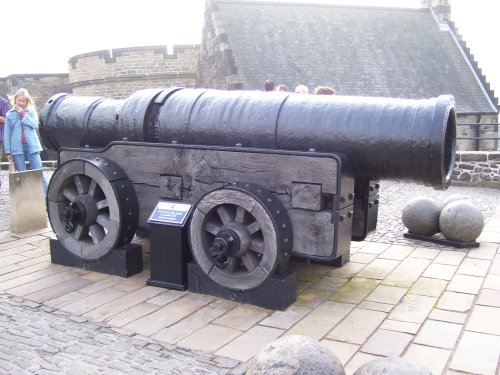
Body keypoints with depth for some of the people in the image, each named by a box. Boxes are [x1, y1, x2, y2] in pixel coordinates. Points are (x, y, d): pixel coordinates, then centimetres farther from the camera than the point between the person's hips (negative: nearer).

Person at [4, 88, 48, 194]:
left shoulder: (31, 111, 7)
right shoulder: (9, 114, 7)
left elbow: (35, 125, -9)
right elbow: (7, 134, 5)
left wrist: (23, 113, -7)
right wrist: (8, 151, 0)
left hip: (31, 146, -1)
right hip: (17, 148, 1)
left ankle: (47, 196, -3)